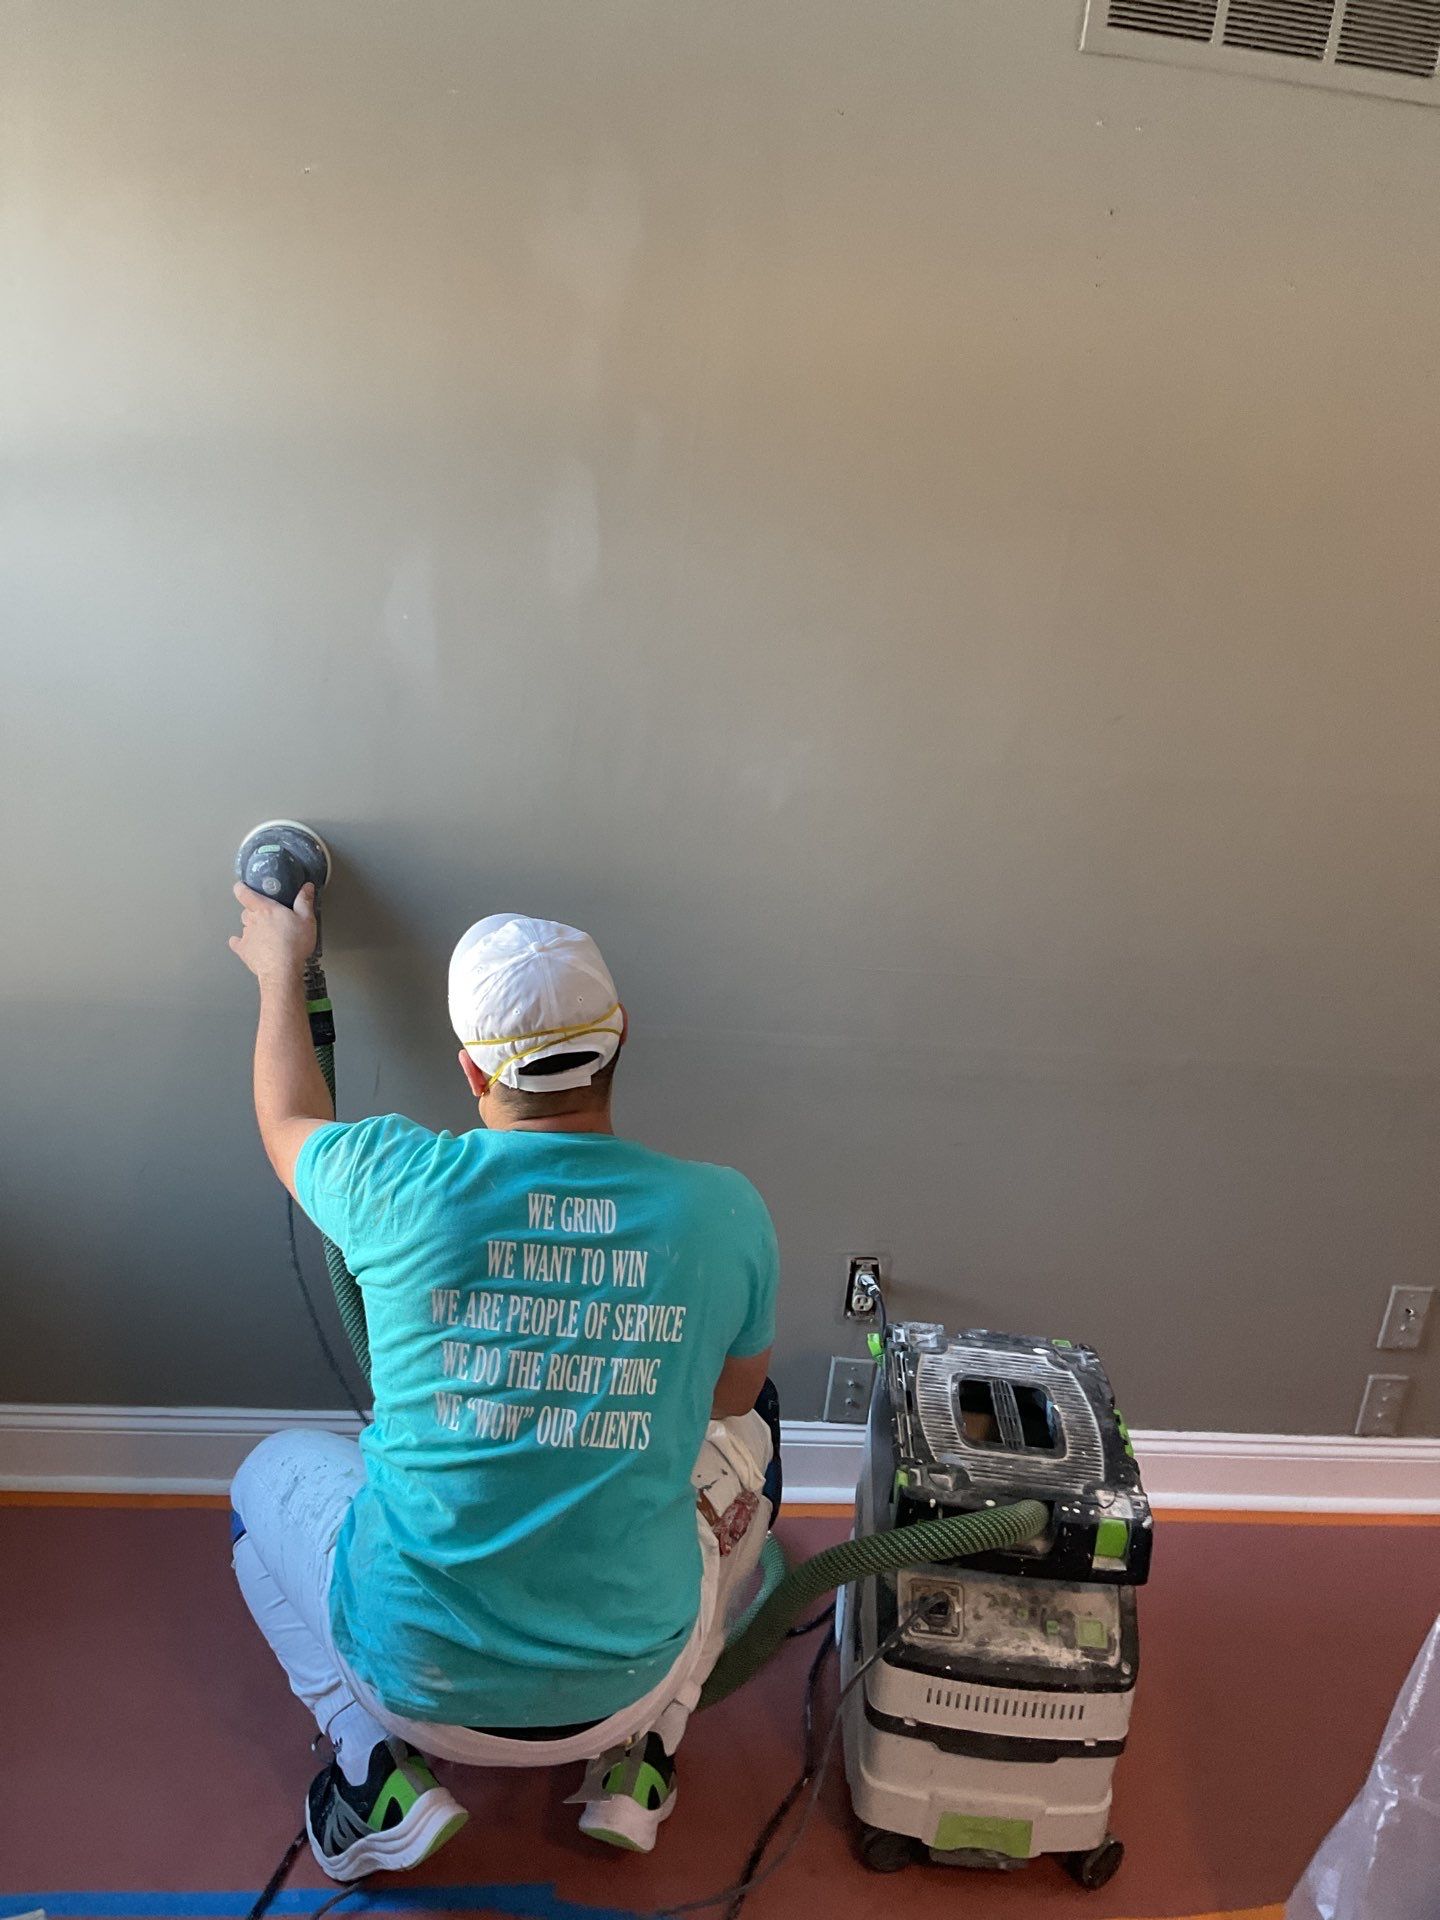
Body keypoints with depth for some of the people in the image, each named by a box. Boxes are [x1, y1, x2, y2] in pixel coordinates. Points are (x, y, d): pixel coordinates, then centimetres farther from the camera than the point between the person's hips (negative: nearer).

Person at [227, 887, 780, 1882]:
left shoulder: (399, 1183, -18)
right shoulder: (724, 1210, -15)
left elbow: (288, 1121, 8)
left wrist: (281, 973, 24)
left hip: (416, 1676, 0)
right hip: (626, 1677, 1)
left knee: (273, 1471, 27)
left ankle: (382, 1767, 12)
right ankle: (636, 1753, 20)